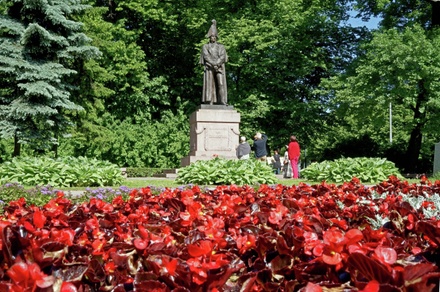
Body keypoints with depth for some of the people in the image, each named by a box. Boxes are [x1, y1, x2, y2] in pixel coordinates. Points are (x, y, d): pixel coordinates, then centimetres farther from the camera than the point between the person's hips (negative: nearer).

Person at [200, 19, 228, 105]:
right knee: (209, 84, -12)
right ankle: (210, 102, -19)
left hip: (220, 67, 1)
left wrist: (216, 64, -13)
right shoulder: (205, 46, 17)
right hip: (209, 67, -1)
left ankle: (222, 102, -21)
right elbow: (206, 56, 1)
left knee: (221, 83, -13)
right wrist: (213, 64, -14)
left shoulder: (221, 46, 20)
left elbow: (222, 56, 5)